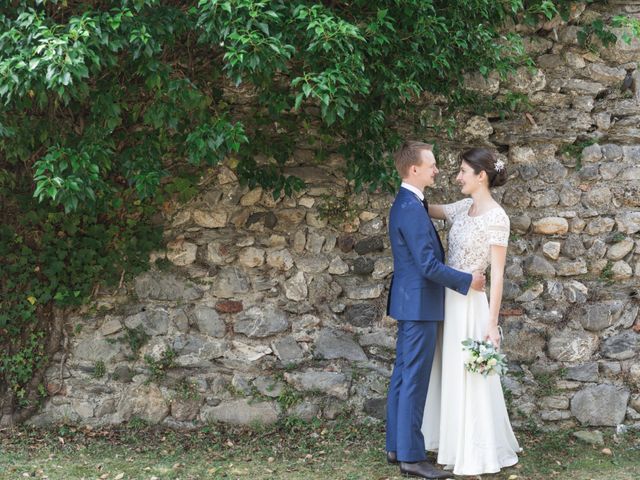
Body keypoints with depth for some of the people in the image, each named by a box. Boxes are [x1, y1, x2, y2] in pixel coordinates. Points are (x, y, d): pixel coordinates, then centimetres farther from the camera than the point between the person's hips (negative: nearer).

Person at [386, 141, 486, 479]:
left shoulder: (406, 203, 12)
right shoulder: (412, 208, -20)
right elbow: (428, 265, -22)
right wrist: (467, 281, -11)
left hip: (410, 302, 10)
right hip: (419, 303, -10)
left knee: (403, 376, 13)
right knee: (414, 381, -5)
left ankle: (396, 446, 20)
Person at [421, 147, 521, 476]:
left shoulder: (496, 217, -15)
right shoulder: (463, 208, 7)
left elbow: (497, 274, -16)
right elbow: (428, 210, 24)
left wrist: (492, 323, -18)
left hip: (470, 304, -8)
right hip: (449, 301, 8)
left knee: (470, 378, -1)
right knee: (449, 374, 14)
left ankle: (478, 455, 10)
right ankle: (456, 445, 26)